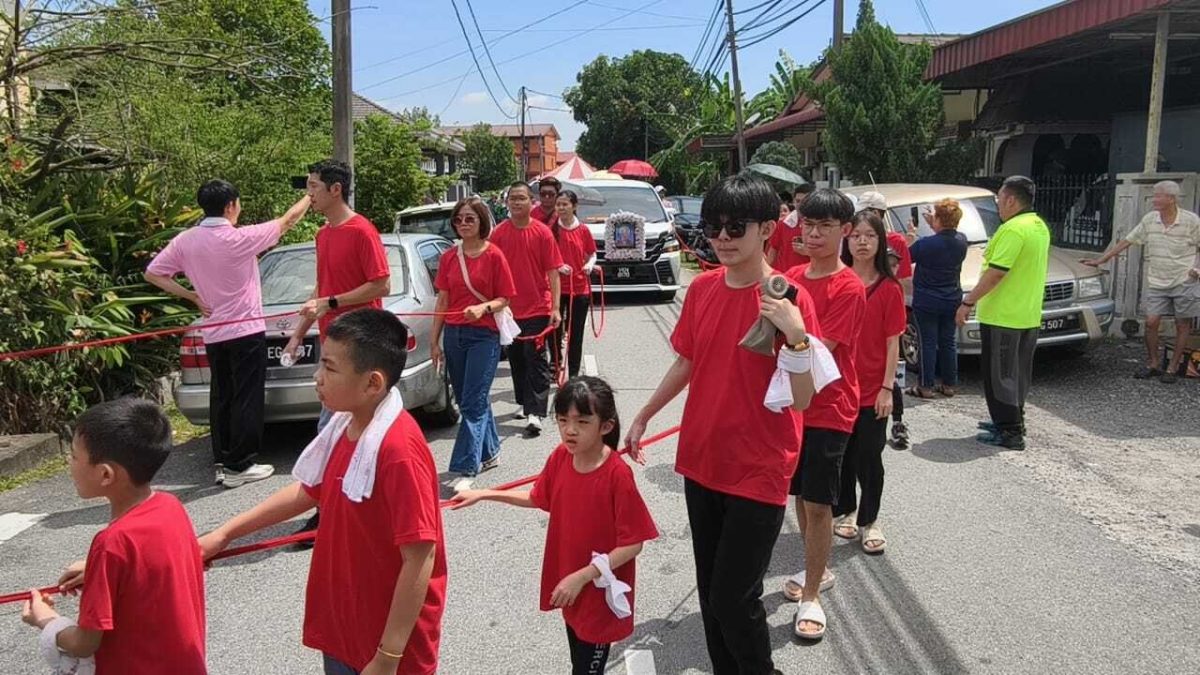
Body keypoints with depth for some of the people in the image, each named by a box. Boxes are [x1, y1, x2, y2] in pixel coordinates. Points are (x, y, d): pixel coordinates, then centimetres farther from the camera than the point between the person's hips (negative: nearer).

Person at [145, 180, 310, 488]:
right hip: (246, 330, -6)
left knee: (221, 398, 13)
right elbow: (287, 221, -3)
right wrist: (310, 196, 12)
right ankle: (239, 466, 2)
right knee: (247, 400, 0)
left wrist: (193, 297, 4)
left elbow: (152, 273, 3)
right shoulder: (240, 238, -14)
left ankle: (222, 462, 18)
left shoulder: (185, 241, 0)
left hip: (213, 333, 6)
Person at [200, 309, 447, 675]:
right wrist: (222, 534, 16)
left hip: (387, 640, -8)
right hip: (341, 624, 8)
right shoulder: (343, 427, 0)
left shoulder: (399, 450, -27)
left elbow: (419, 559, -26)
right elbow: (307, 491, 16)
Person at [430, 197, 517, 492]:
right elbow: (443, 300, 11)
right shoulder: (449, 257, 8)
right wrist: (434, 340, 9)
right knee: (468, 400, 14)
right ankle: (489, 452, 31)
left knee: (473, 403, -8)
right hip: (453, 334, 5)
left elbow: (505, 299, -3)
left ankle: (466, 469, -7)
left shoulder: (494, 255, -5)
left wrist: (483, 308, -23)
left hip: (484, 335, -5)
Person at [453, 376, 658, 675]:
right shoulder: (560, 457, -8)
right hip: (569, 586, 6)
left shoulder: (618, 474, -27)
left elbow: (633, 544, -22)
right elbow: (538, 498, 12)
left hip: (600, 591, -6)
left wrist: (582, 576, -24)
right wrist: (484, 494, 8)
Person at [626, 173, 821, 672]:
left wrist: (795, 334, -32)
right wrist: (643, 416, 19)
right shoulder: (702, 289, 1)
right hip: (701, 463, 6)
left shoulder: (787, 300, -16)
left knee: (733, 601, -1)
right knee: (710, 593, 17)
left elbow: (801, 400, -18)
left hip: (758, 472, -6)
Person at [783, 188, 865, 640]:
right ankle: (817, 570, 37)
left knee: (817, 503, 0)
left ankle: (811, 596, 13)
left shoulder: (848, 288, -15)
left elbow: (819, 351, -22)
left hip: (828, 410, -6)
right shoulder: (791, 278, 5)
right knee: (800, 494, 17)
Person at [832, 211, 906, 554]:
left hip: (873, 390, -2)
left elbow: (892, 343, -4)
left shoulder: (889, 289, -5)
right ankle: (844, 511, 31)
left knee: (869, 457, 5)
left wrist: (887, 388, -8)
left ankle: (869, 521, 22)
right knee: (841, 454, 13)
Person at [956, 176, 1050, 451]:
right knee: (1018, 373, 18)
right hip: (1029, 315, 10)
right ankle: (1013, 422, 30)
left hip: (1002, 315, -10)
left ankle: (1009, 432, 1)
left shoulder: (1013, 229, -20)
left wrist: (968, 302, -20)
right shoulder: (1039, 226, 12)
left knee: (999, 374, -2)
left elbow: (996, 272, -25)